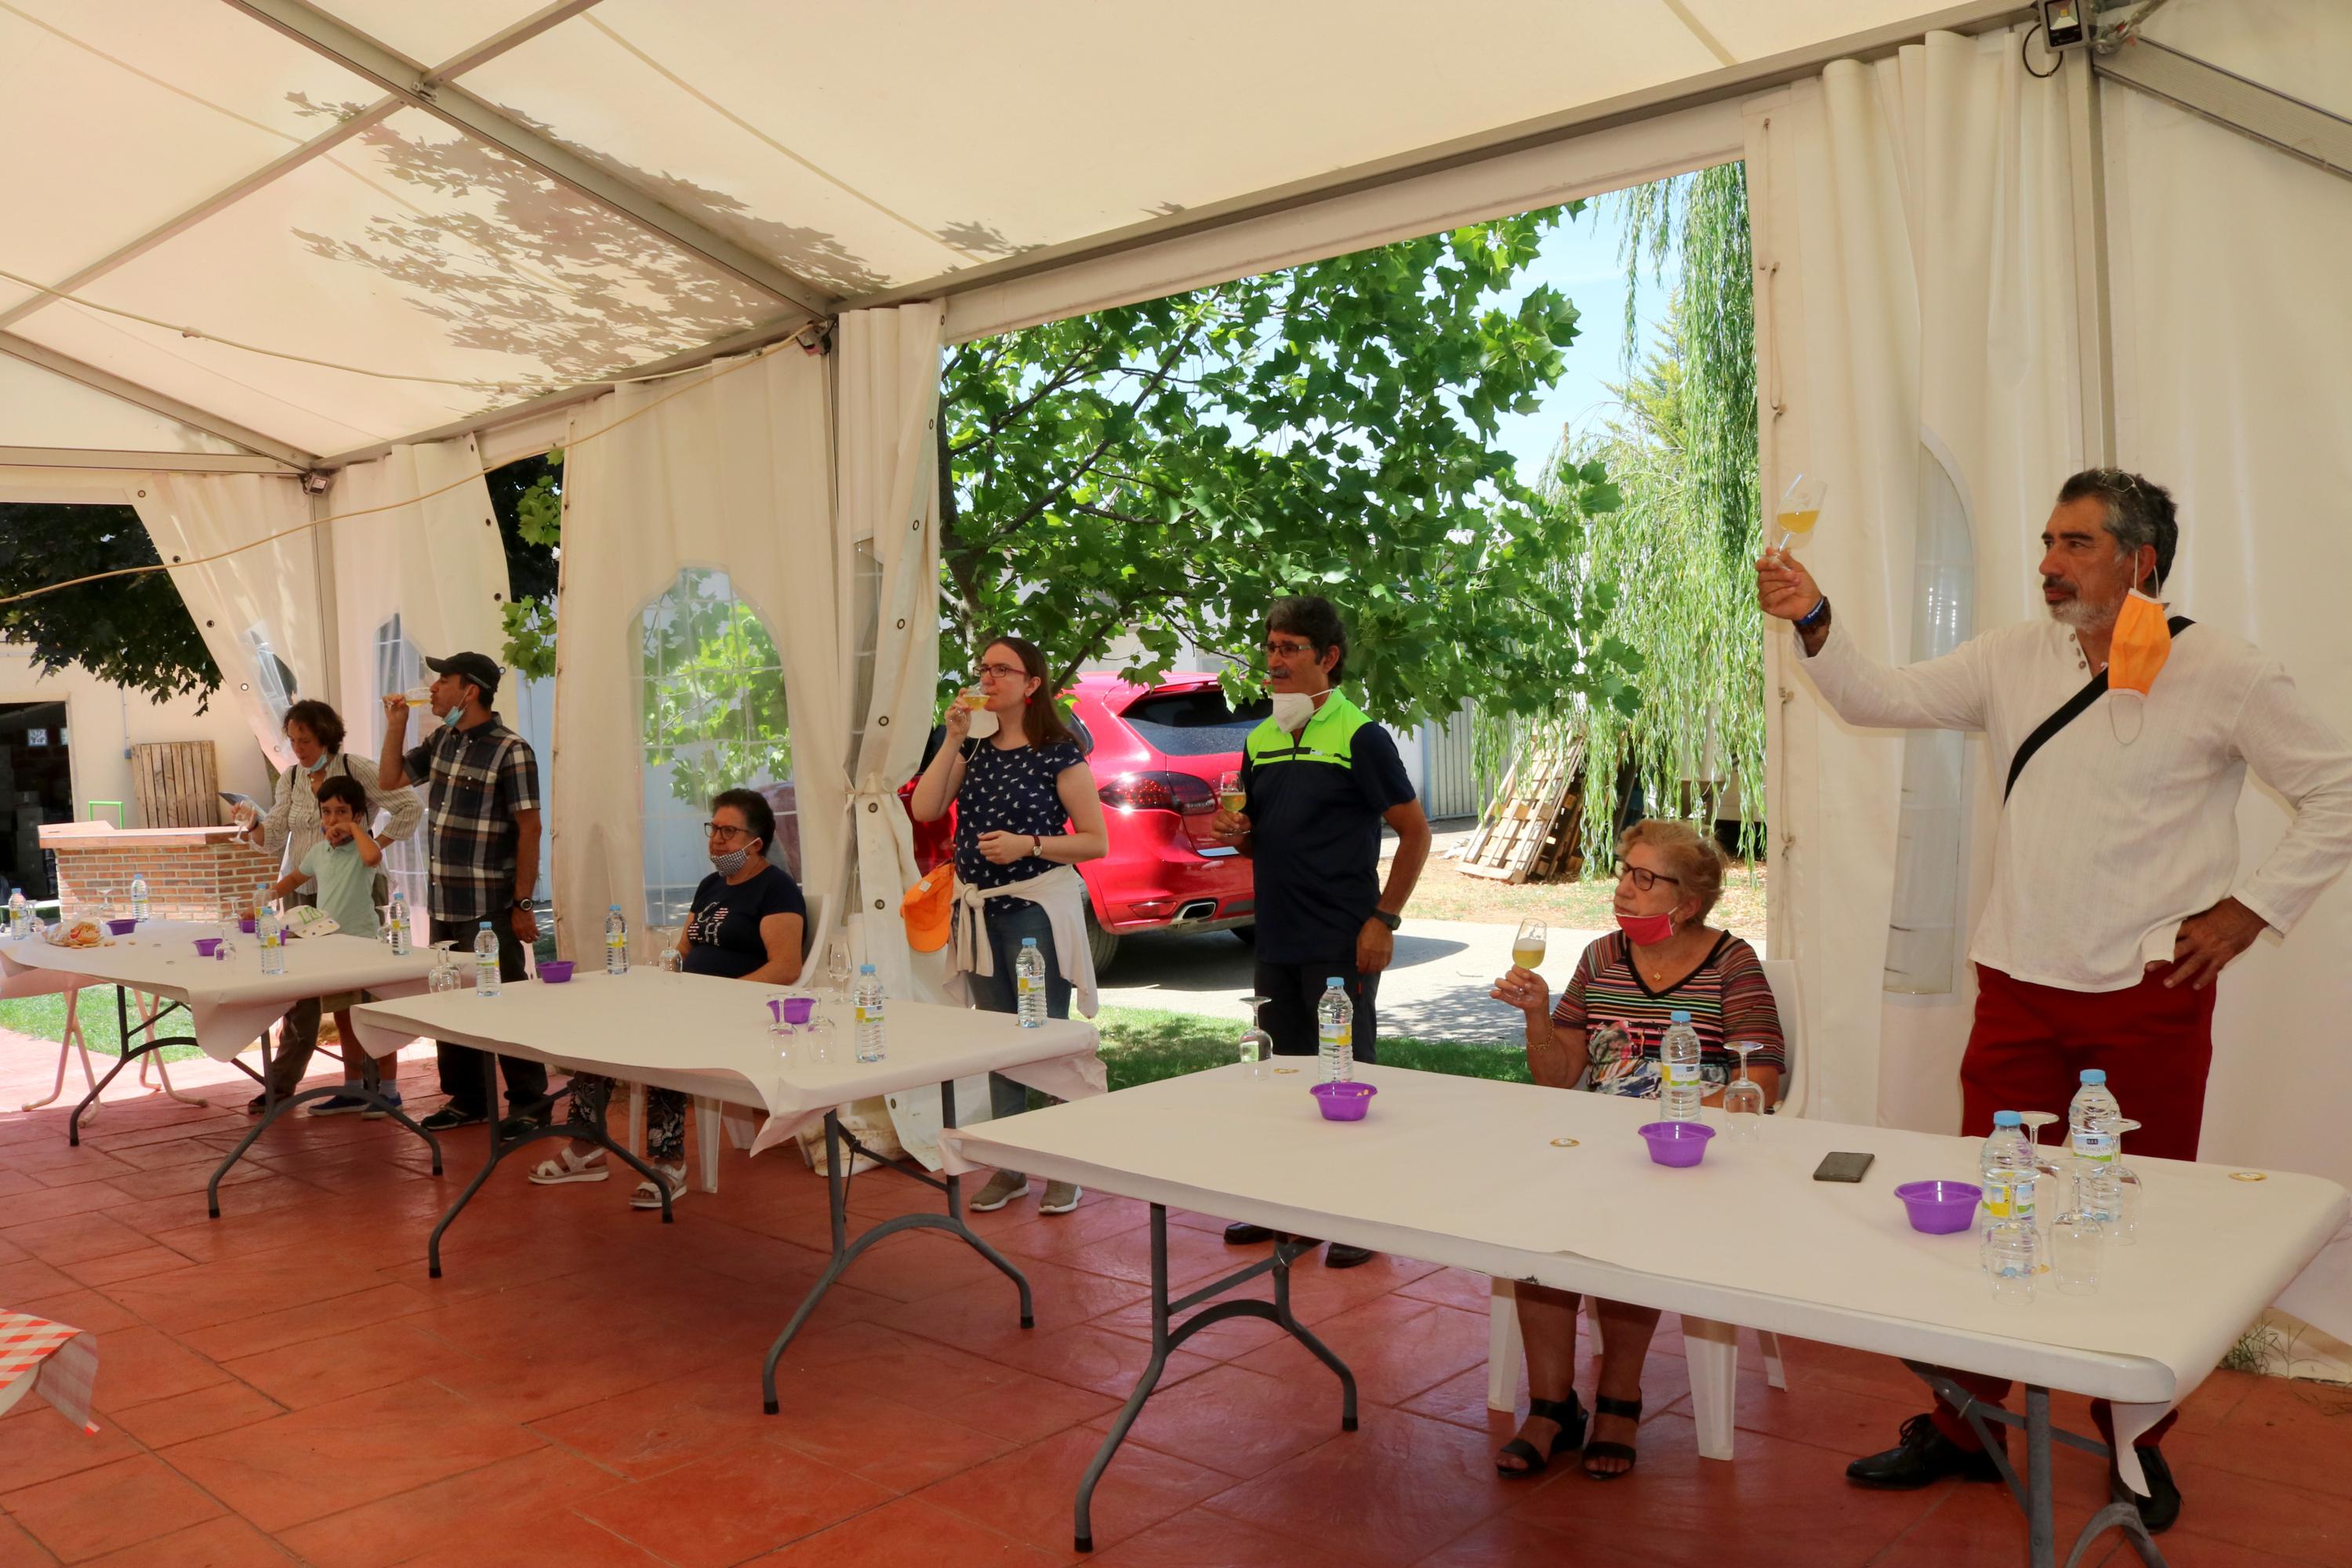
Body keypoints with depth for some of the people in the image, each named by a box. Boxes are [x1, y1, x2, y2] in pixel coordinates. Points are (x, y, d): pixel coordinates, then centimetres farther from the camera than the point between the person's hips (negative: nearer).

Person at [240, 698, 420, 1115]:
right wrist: (251, 823, -13)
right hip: (303, 893, 5)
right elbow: (274, 839, 6)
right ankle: (279, 1085, 12)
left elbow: (411, 807, -8)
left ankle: (387, 1089, 5)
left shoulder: (356, 769, -6)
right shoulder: (290, 779, 10)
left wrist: (376, 846, -11)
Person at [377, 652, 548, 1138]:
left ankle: (529, 1103, 8)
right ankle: (467, 1098, 26)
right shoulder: (440, 741, 10)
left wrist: (522, 905, -15)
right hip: (444, 902, 8)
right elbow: (391, 779, 23)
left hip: (489, 908, -8)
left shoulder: (510, 751, -13)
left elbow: (529, 829, -14)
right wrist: (396, 725, 7)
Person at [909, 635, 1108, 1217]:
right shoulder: (975, 751, 10)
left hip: (1037, 909, -6)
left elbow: (1097, 842, -7)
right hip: (979, 911, 6)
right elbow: (924, 809, -4)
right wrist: (953, 739, -8)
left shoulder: (1059, 754, -7)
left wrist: (1029, 845, -19)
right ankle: (1010, 1167, 23)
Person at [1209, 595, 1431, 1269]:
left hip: (1342, 943, -7)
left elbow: (1415, 832, -8)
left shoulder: (1360, 737, -9)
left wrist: (1384, 920, -12)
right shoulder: (1260, 740, 11)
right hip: (1277, 938, 7)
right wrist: (1237, 833, -2)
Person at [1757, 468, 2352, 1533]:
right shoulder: (2014, 658, 6)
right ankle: (1961, 1427, 23)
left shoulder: (2222, 674, -5)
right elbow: (1886, 699, 2)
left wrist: (2251, 908, -5)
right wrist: (1814, 625, -14)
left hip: (2151, 996, -3)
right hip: (2021, 987, 3)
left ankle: (2137, 1445, 29)